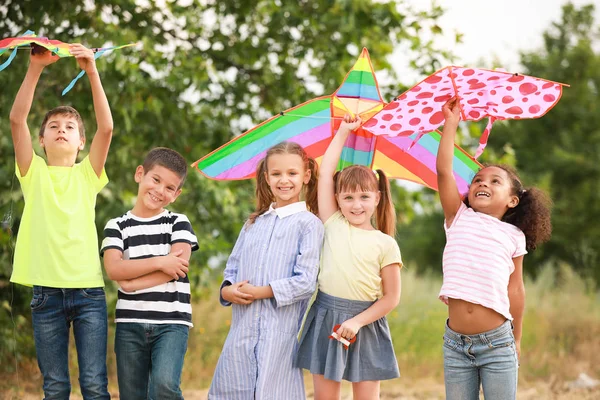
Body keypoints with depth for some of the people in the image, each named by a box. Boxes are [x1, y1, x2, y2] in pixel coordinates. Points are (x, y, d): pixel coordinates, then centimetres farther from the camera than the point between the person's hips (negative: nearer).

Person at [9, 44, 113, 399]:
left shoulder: (88, 174, 10)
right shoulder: (34, 173, 9)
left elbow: (107, 127, -5)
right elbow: (17, 119, -4)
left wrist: (92, 72, -14)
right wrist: (36, 68, -13)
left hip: (88, 290, 0)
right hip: (47, 290, 0)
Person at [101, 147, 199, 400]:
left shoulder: (179, 223, 8)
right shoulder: (117, 226, 9)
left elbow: (178, 265, -8)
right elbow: (113, 269, -7)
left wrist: (134, 282, -11)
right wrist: (160, 262, -13)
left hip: (172, 322, -2)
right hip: (130, 323, 2)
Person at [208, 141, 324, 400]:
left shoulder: (308, 224, -1)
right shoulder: (253, 223, 19)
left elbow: (306, 282, -9)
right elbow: (232, 269, 18)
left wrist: (260, 292, -12)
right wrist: (227, 290, -4)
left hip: (279, 331, -5)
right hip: (241, 329, 5)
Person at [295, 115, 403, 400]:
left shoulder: (385, 244, -2)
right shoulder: (333, 225, 4)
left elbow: (391, 297, -2)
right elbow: (325, 173, 2)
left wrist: (358, 321, -12)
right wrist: (343, 133, 5)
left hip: (365, 324, -2)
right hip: (326, 320, 2)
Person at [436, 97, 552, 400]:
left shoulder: (513, 236, 5)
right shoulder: (459, 218, 7)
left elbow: (515, 289, 10)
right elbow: (444, 170, -2)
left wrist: (516, 339, 13)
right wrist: (451, 122, 2)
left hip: (497, 343, -1)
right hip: (456, 343, 1)